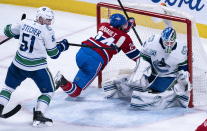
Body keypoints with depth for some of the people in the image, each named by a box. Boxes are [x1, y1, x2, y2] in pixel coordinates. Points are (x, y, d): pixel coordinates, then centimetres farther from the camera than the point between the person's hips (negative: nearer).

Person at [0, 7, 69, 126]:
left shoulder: (25, 23, -2)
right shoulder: (47, 31, -15)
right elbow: (53, 53, -8)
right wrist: (62, 46, 10)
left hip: (19, 63, 5)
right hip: (37, 67, -4)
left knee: (10, 85, 25)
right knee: (48, 91, 12)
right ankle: (38, 115, 0)